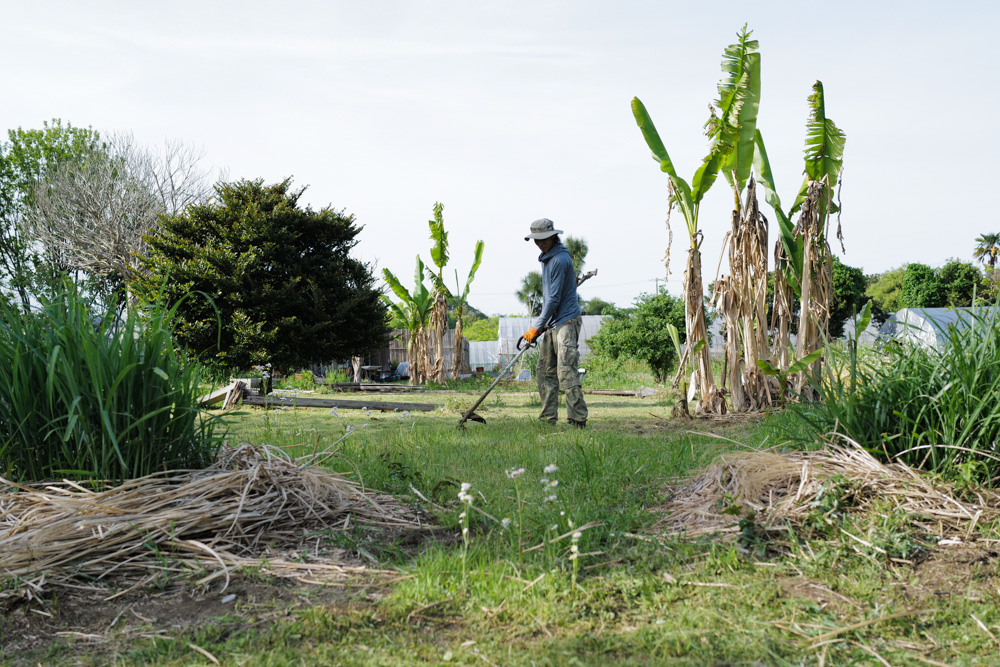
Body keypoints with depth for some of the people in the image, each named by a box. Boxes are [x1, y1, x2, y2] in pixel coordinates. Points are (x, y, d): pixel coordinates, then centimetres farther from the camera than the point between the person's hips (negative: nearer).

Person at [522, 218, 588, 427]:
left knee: (566, 372, -14)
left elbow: (554, 298, -16)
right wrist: (541, 324, 19)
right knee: (544, 372, 9)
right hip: (552, 324, 10)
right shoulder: (547, 259, 18)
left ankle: (578, 420, -12)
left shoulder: (560, 259, -14)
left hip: (566, 322, -10)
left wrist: (537, 327, -12)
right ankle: (548, 419, 13)